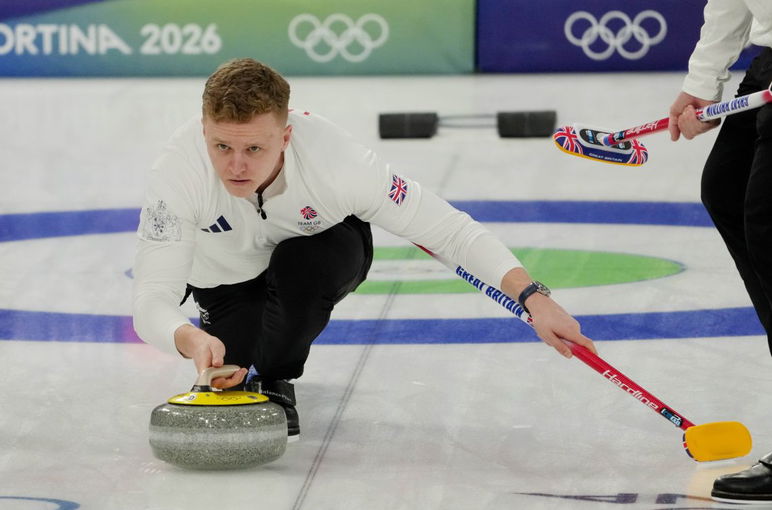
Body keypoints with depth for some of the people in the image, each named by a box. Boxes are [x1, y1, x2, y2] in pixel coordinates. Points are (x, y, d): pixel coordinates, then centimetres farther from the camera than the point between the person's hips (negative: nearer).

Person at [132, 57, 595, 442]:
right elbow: (151, 299, -38)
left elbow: (447, 228, -31)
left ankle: (274, 379, -5)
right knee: (227, 373, -17)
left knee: (304, 261, -34)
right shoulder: (179, 171, -37)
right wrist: (191, 340, -61)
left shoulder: (336, 160, -38)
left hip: (323, 255, -1)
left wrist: (535, 299, -41)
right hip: (229, 276, 1)